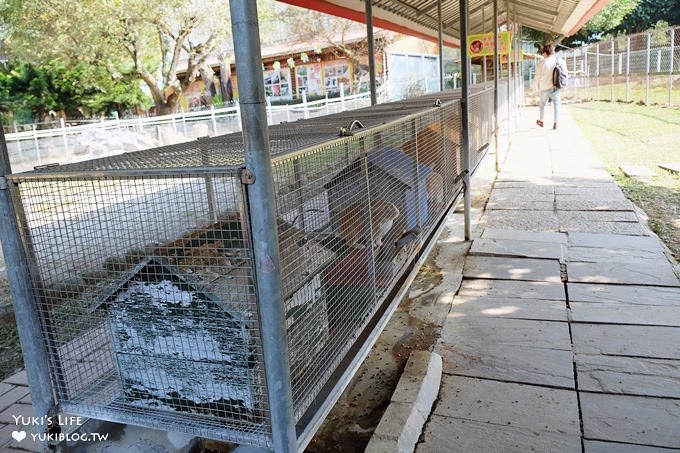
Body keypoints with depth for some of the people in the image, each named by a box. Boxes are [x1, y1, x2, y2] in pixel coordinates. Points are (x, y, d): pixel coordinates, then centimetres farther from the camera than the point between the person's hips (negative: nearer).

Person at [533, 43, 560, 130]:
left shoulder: (542, 63, -10)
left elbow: (537, 77, -5)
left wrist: (535, 88, 7)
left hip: (545, 87, -1)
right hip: (556, 87, 1)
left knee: (542, 104, 18)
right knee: (556, 105, 8)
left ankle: (541, 121, 31)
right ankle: (555, 123, 4)